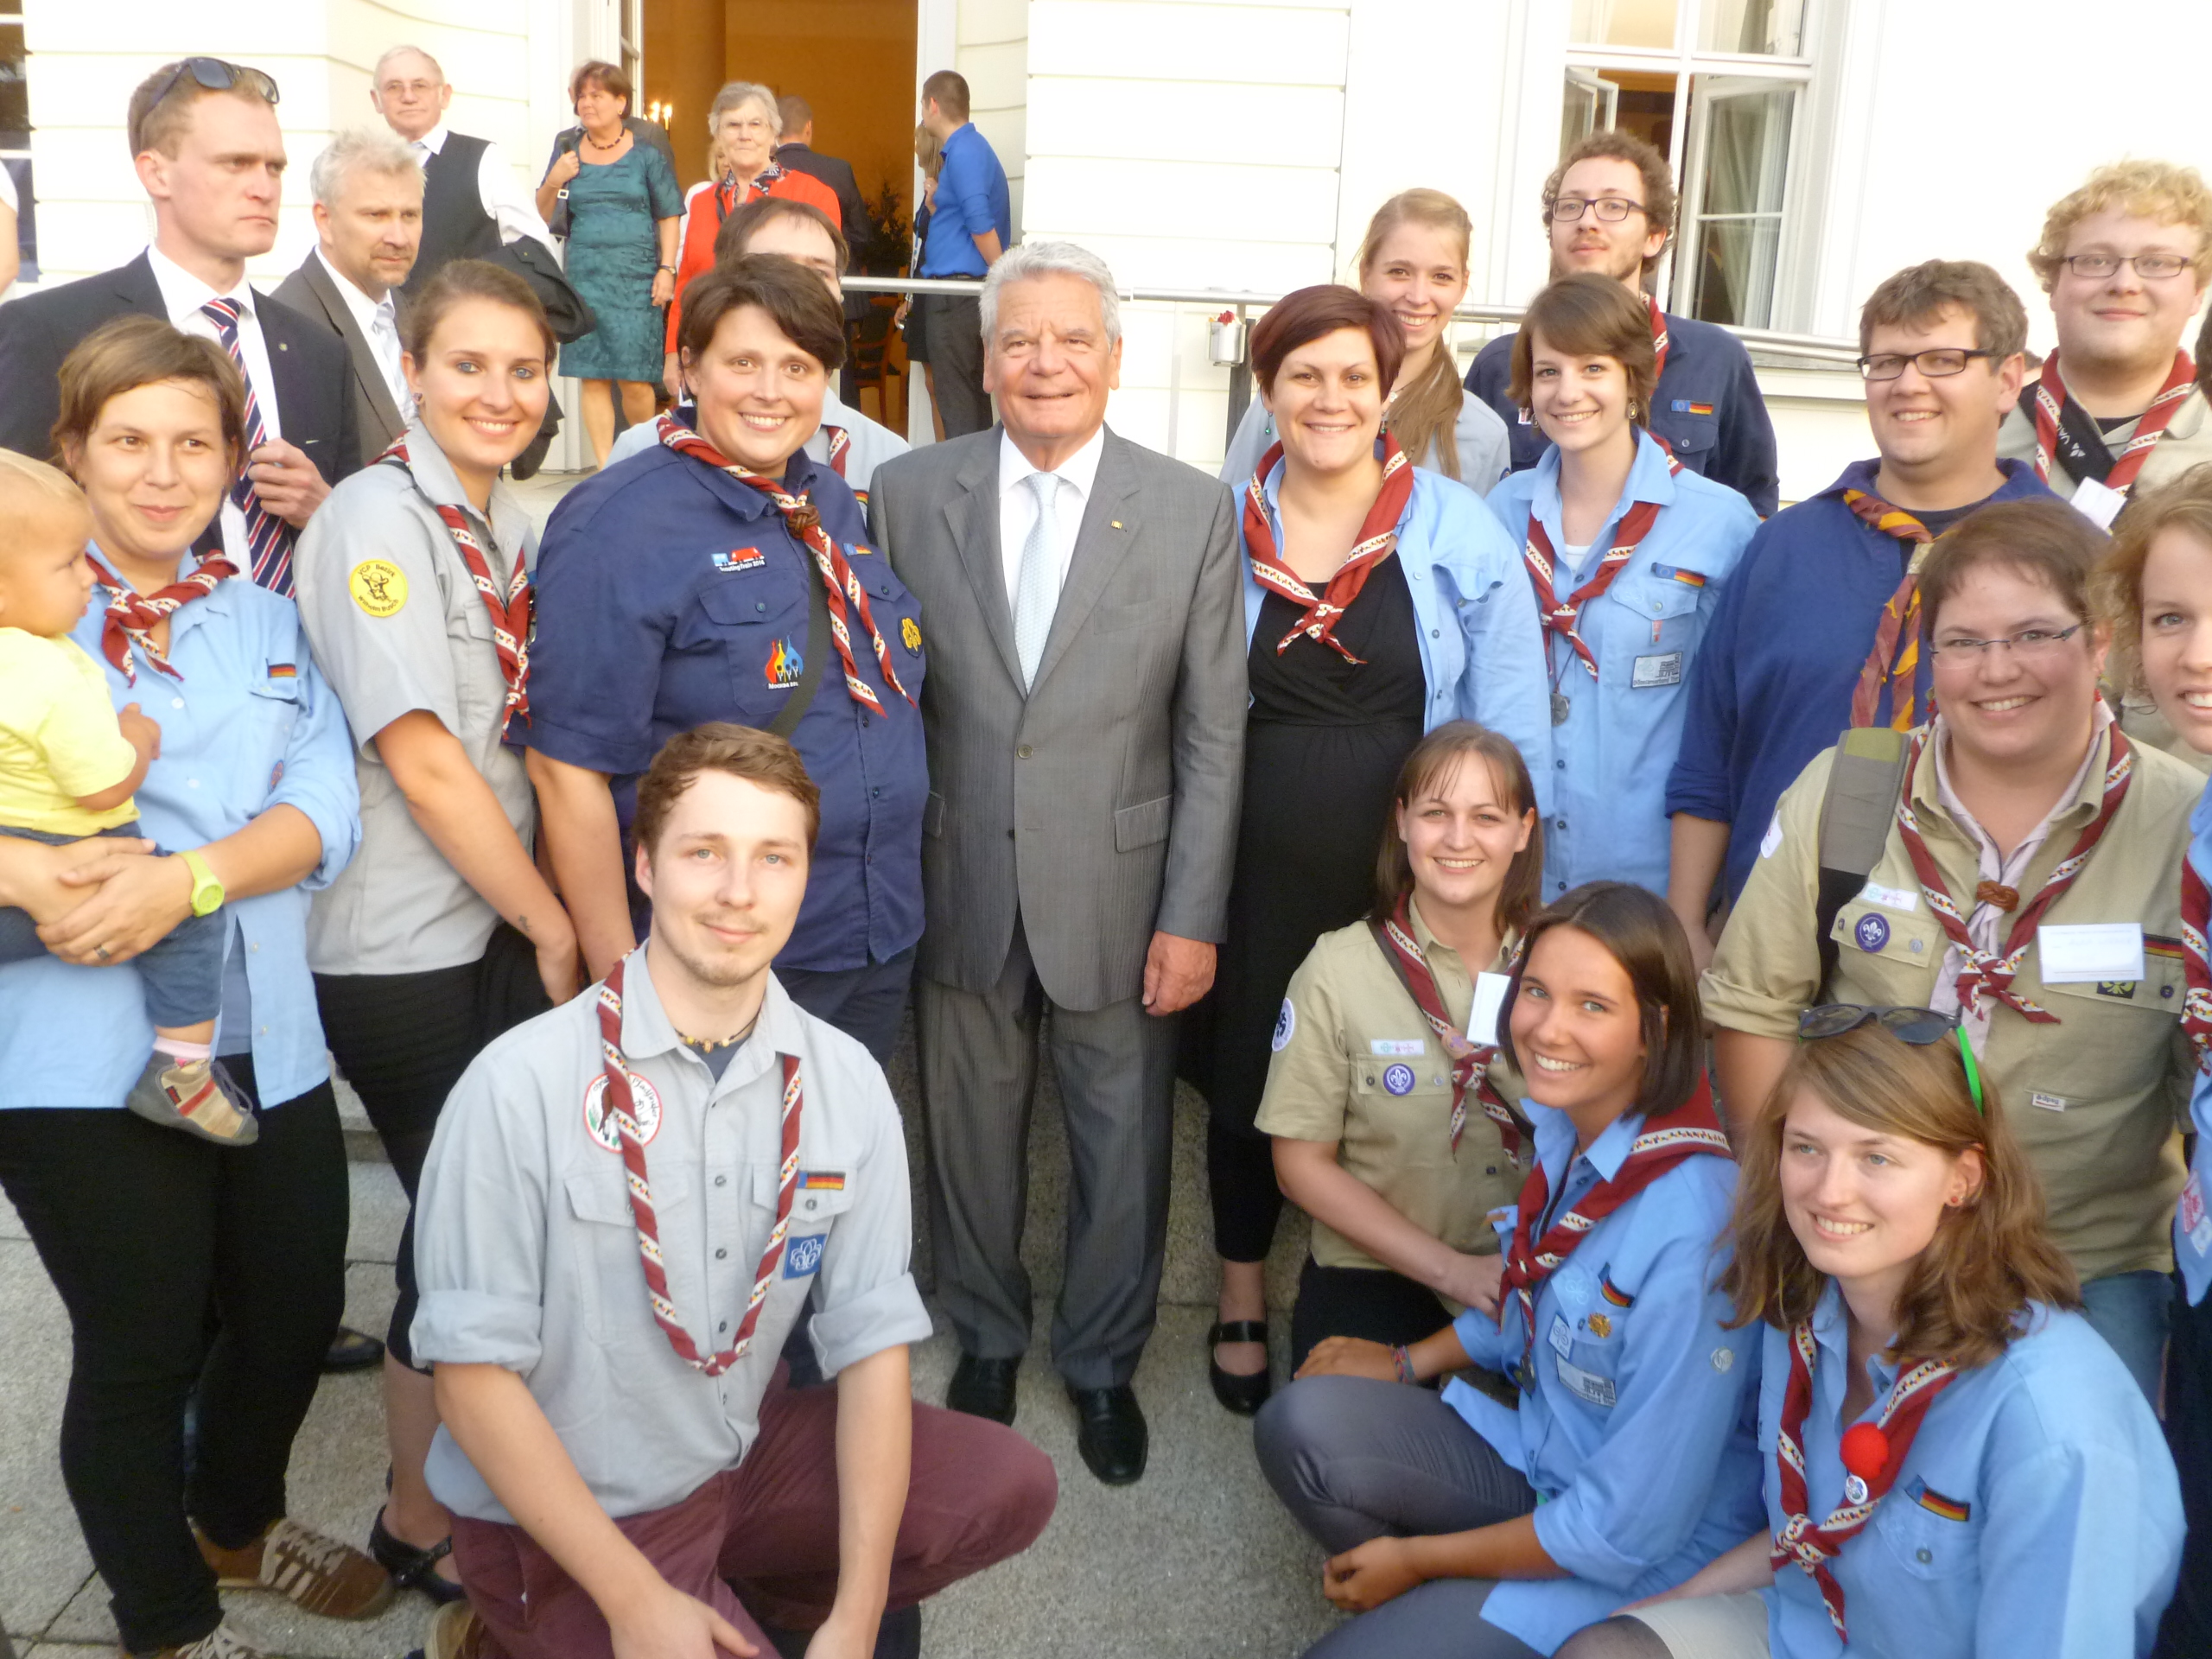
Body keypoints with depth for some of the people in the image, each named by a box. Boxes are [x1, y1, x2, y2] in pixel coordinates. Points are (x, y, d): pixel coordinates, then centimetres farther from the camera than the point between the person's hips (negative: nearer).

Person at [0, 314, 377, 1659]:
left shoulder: (269, 621, 12)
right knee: (142, 1351, 8)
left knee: (299, 1315, 15)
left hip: (267, 1046, 4)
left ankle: (239, 1522, 46)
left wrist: (187, 878, -19)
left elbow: (327, 806, -1)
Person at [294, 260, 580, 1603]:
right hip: (406, 951, -7)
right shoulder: (377, 520, -15)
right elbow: (421, 757, -18)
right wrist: (552, 926, -11)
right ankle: (422, 1520, 26)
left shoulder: (512, 521, 8)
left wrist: (551, 916, 6)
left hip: (505, 926, 7)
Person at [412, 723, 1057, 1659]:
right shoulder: (521, 1087, -21)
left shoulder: (846, 1085, -7)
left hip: (748, 1452, 4)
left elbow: (873, 1344, -8)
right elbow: (474, 1371, -17)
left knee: (1011, 1487, -8)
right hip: (560, 1515, -4)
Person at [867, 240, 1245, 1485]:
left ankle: (1104, 1361, 36)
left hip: (1117, 891, -1)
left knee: (1124, 1145, 11)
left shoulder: (1193, 511, -4)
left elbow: (1213, 735, -4)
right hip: (959, 890, 1)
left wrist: (1193, 916, -7)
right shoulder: (908, 494, -1)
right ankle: (988, 1339, 42)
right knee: (973, 1131, 17)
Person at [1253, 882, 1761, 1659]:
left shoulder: (1689, 1232, -31)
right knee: (1301, 1424, -13)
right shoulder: (1565, 1123, -7)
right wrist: (1409, 1363, 5)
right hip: (1539, 1451, 7)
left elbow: (1631, 1528, -24)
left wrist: (1417, 1556, -14)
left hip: (1641, 1564, -7)